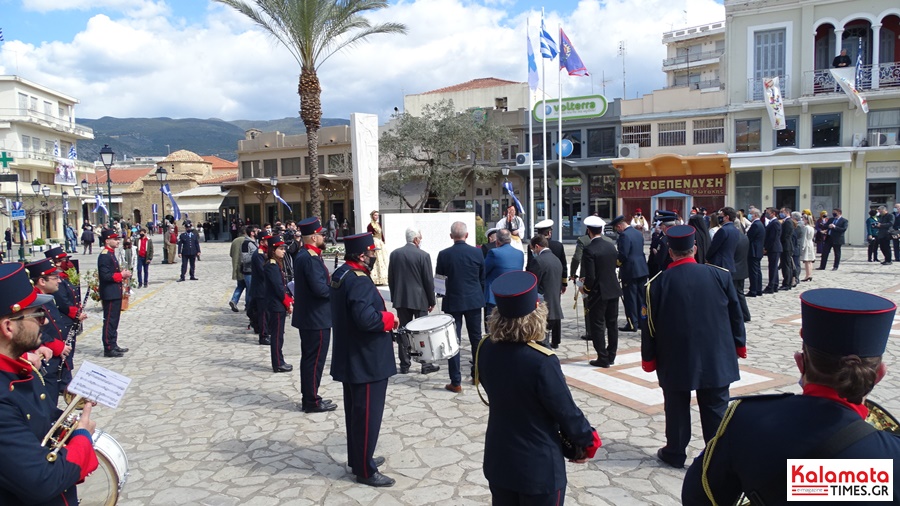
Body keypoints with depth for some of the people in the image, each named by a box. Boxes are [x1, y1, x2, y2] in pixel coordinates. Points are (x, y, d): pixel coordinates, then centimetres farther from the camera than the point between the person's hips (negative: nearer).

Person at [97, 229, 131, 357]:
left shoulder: (111, 254, 15)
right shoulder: (104, 256, -16)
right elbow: (105, 276, -23)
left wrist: (122, 273, 5)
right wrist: (121, 275, -17)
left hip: (115, 294, 10)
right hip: (109, 294, -10)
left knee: (114, 320, 15)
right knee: (109, 321, -4)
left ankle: (113, 345, 23)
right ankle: (108, 348, 2)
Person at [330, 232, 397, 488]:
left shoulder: (341, 274, 7)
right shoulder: (359, 281, -24)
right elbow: (366, 319, -34)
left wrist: (381, 314, 8)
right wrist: (390, 318, -17)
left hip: (350, 358, 10)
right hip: (367, 361, -10)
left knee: (355, 412, 21)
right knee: (367, 415, 2)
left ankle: (358, 458, 35)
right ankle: (365, 471, 13)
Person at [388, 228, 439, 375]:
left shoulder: (394, 254, 2)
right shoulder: (423, 255, -11)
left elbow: (390, 279, 7)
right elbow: (429, 281, -8)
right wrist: (432, 301, 2)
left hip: (400, 299, 4)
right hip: (419, 299, -4)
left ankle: (404, 365, 12)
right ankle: (426, 365, 12)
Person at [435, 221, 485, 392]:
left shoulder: (444, 254, -10)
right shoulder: (477, 253, -4)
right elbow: (482, 278, 5)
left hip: (453, 302, -2)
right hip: (474, 301, 2)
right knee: (476, 339, 16)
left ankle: (456, 382, 2)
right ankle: (477, 374, 27)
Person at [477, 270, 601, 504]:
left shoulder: (486, 349, -11)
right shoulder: (542, 362, -29)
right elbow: (567, 412, -17)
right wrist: (586, 442, 2)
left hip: (498, 460, 6)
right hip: (539, 467, -5)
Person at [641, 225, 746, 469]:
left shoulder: (657, 284, -11)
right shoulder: (720, 275, -7)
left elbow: (649, 325, -6)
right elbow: (736, 314, 2)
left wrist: (648, 359, 5)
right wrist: (739, 345, 15)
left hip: (675, 361, -1)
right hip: (716, 359, 1)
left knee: (677, 407, 13)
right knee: (715, 408, 13)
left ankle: (675, 453, 25)